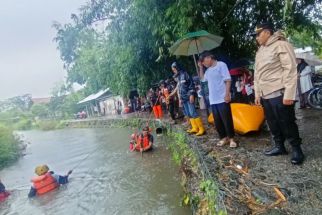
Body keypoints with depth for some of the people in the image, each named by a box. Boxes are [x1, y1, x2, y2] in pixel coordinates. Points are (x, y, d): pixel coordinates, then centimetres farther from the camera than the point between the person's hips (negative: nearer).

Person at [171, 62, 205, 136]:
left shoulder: (184, 74, -6)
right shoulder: (178, 77, 19)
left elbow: (191, 84, -13)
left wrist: (191, 94, -20)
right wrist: (180, 98, 21)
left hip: (189, 97, -8)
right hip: (184, 98, 9)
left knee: (193, 113, -13)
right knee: (189, 114, 7)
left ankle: (201, 129, -7)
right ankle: (195, 128, 14)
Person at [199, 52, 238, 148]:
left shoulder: (221, 65, -5)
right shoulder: (208, 70, 17)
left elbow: (228, 80, -11)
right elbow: (202, 78, 34)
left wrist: (227, 94, -19)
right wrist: (200, 67, 20)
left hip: (222, 99, -7)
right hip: (213, 100, 7)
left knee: (227, 120, -2)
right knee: (217, 121, 9)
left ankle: (231, 138, 10)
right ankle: (223, 138, 20)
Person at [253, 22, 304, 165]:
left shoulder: (281, 45, -6)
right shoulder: (260, 51, 19)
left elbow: (290, 70, -14)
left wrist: (289, 94, -20)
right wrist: (257, 94, 14)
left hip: (279, 94, -8)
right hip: (265, 95, 8)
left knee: (287, 123, 0)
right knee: (273, 123, 14)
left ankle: (296, 149, 16)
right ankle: (279, 146, 27)